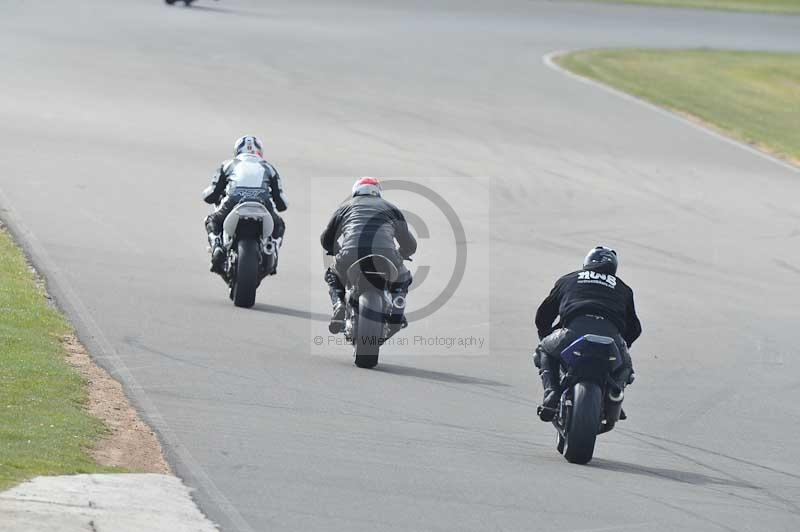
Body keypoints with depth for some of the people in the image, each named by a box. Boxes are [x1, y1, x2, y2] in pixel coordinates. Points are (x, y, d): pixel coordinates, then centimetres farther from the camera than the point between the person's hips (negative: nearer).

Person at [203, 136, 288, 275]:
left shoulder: (228, 165, 28)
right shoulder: (268, 167, 30)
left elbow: (209, 196, 24)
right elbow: (282, 204, 27)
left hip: (233, 203, -1)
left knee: (212, 221, 29)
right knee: (278, 225, 32)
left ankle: (217, 247, 1)